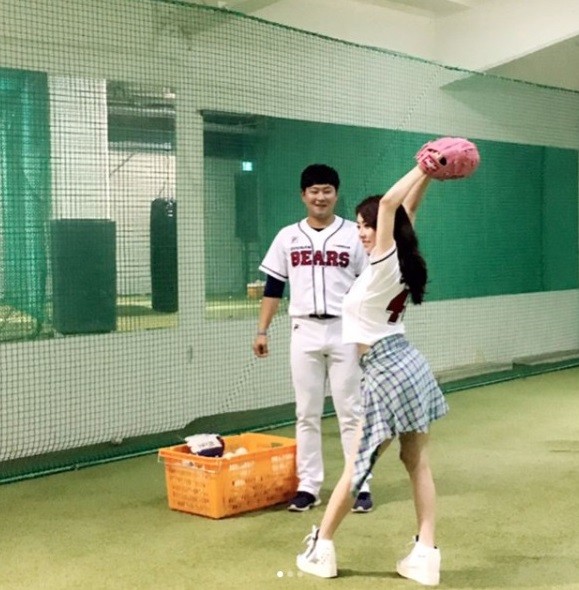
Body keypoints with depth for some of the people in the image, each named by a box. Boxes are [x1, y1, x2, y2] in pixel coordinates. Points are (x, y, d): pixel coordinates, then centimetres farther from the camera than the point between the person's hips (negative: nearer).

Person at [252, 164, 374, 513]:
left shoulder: (353, 235, 1)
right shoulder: (288, 237, 7)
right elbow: (273, 288, 10)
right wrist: (262, 331, 4)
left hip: (344, 331, -2)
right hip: (304, 332, 2)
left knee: (351, 412, 1)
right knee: (307, 414, 6)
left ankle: (361, 485, 7)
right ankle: (308, 486, 13)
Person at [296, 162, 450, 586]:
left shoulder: (385, 264, -16)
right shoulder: (399, 262, 6)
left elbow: (390, 203, -25)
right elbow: (407, 208, 15)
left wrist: (422, 169, -17)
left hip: (387, 373, -9)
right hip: (406, 365, 9)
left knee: (358, 465, 3)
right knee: (418, 464, 7)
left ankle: (322, 548, 16)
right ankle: (426, 556, 9)